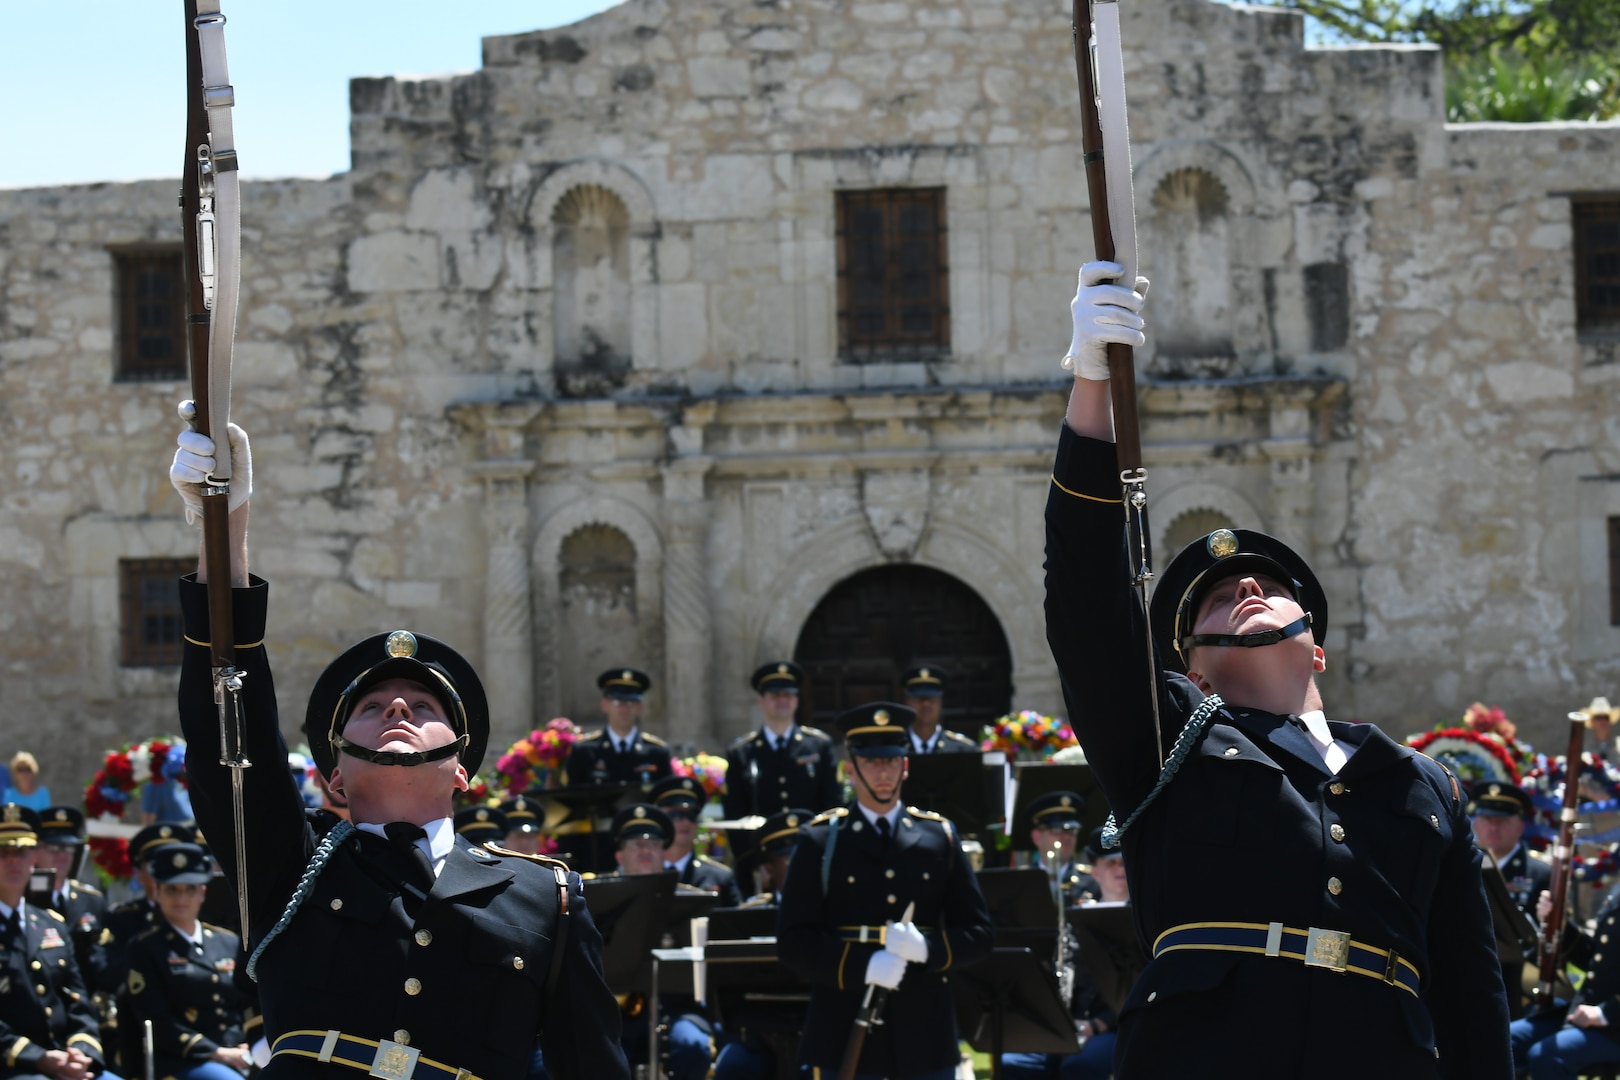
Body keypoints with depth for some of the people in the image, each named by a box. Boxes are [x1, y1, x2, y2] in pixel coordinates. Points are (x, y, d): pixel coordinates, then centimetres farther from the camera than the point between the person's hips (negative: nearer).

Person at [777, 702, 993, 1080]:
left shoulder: (940, 836, 11)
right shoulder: (821, 840, 3)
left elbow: (978, 935, 9)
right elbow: (794, 941, -3)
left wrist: (927, 948, -12)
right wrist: (862, 966, -18)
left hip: (925, 1036, 2)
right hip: (844, 1039, -2)